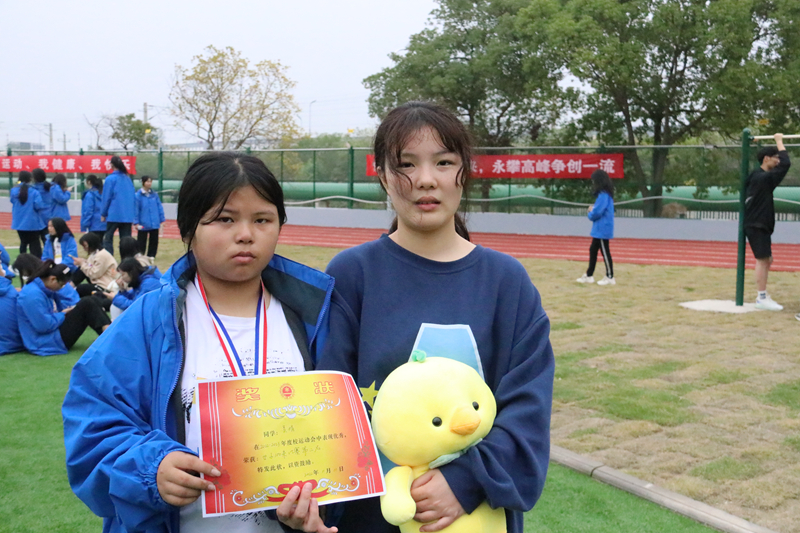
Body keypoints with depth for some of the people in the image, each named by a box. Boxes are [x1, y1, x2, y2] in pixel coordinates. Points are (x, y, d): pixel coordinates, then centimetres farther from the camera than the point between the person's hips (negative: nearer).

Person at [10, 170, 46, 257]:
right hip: (32, 223, -4)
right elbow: (39, 206, -22)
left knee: (23, 242, 18)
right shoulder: (34, 192, -16)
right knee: (34, 244, 5)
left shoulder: (14, 191, -4)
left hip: (19, 222, 4)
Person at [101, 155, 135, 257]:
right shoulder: (128, 178, 8)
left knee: (108, 239, 3)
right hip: (128, 215, 4)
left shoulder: (110, 179, -6)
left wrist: (103, 214, 4)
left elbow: (106, 198, -5)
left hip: (114, 215, -4)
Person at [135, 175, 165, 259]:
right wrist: (136, 222, -9)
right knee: (141, 242, 5)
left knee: (154, 241, 9)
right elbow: (136, 210, -7)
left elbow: (159, 207, 7)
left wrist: (161, 220, 6)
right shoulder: (138, 195, -8)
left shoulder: (154, 194, 2)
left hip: (154, 223, 3)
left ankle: (151, 256, 21)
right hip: (143, 224, -3)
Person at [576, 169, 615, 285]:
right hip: (599, 229, 10)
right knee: (593, 250, 14)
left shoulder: (603, 194, -19)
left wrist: (590, 214, -3)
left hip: (602, 229, -10)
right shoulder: (605, 194, 12)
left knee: (605, 252, -2)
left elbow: (597, 212, -24)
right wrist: (593, 209, 2)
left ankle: (610, 277, 6)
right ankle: (589, 275, 21)